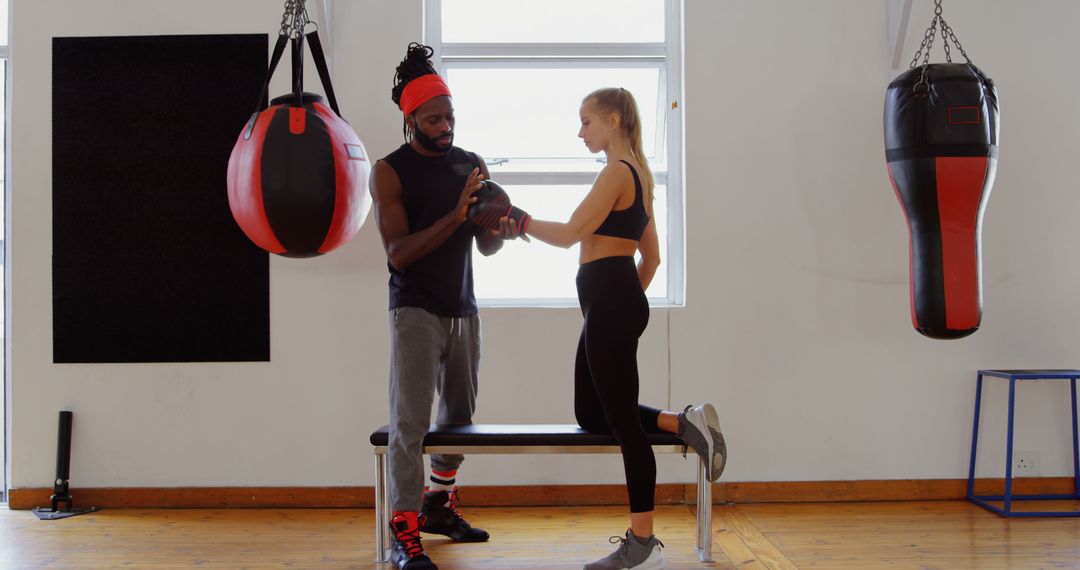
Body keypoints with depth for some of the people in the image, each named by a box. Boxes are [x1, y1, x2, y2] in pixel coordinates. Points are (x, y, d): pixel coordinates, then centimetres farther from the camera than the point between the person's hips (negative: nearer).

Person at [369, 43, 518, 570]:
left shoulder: (472, 165, 8)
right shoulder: (390, 171, -7)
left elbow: (484, 246, 12)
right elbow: (398, 253, -15)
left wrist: (501, 229, -11)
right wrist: (455, 216, -24)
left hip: (463, 309, 6)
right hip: (415, 310, -6)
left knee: (459, 416, 14)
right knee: (410, 422, -9)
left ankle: (440, 506, 32)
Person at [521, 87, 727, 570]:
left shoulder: (617, 171, -10)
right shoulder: (638, 174, 20)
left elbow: (570, 233, -18)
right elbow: (651, 258, 22)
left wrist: (521, 221, -6)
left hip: (609, 304, -10)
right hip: (615, 303, 10)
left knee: (623, 421, -5)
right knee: (592, 415, 16)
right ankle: (685, 423, 8)